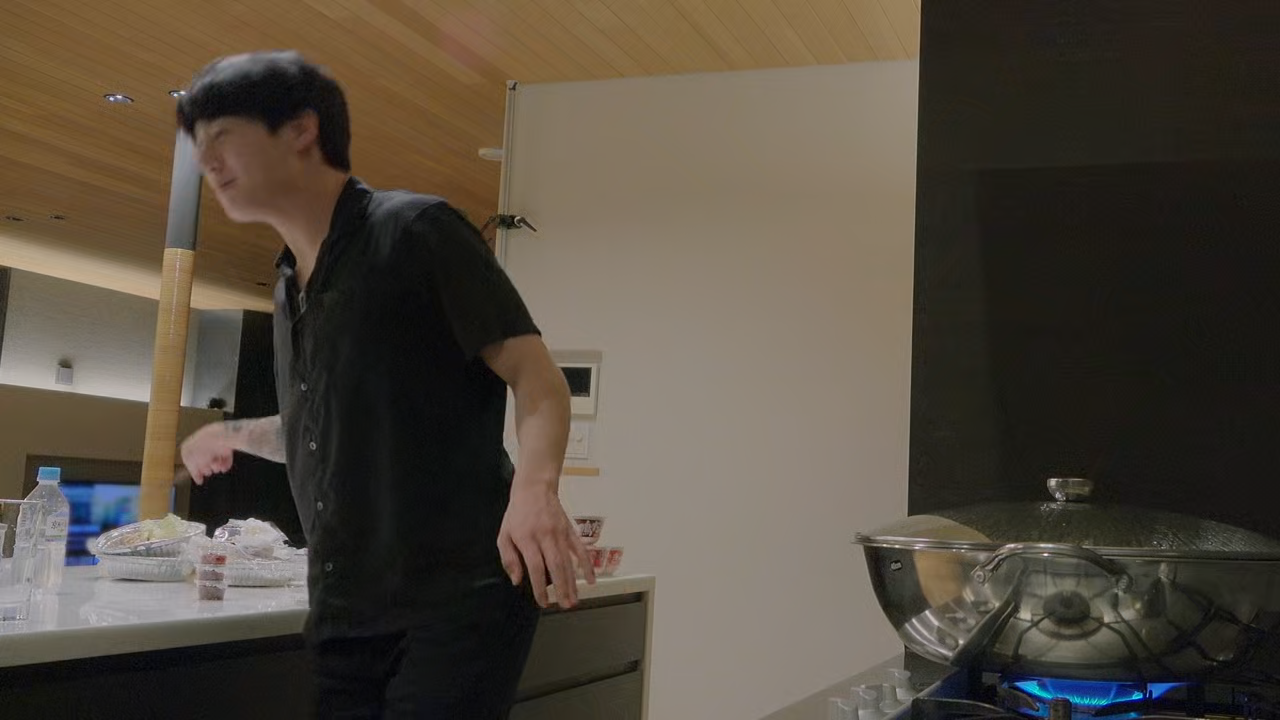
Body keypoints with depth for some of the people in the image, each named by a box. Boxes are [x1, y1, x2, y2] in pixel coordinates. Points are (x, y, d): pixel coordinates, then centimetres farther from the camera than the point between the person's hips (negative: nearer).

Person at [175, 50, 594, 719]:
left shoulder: (417, 230, -6)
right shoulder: (289, 287, 17)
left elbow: (537, 377, -14)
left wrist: (534, 487, -30)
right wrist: (237, 435, 24)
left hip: (460, 598, -7)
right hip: (342, 614, 7)